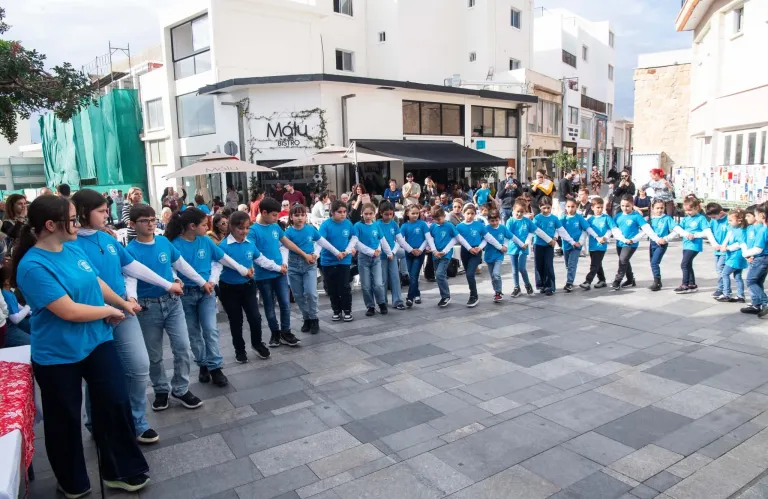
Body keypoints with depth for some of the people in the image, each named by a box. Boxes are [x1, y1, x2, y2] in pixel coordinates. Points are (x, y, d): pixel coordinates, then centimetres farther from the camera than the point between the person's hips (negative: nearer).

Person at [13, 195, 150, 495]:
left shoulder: (74, 250, -2)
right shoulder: (33, 266, -24)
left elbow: (96, 282, 15)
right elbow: (69, 311, -27)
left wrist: (122, 303, 24)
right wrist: (109, 310, -13)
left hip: (97, 342, 7)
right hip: (58, 355, -6)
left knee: (116, 404, 12)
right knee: (65, 419, 14)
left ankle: (122, 470, 30)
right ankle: (73, 483, 37)